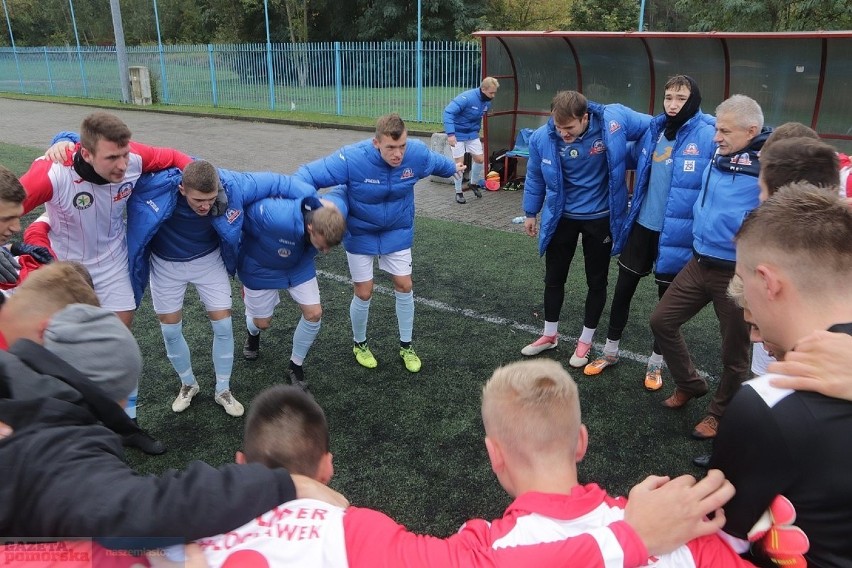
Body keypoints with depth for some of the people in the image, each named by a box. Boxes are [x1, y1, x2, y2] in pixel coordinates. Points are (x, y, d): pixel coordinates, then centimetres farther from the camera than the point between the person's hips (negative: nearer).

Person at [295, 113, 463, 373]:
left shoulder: (418, 153, -22)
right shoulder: (351, 158, -34)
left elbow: (438, 162, 3)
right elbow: (309, 175, -30)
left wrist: (454, 168, 25)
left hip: (397, 232, 3)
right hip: (360, 234, -3)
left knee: (404, 286, 4)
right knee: (364, 293, 2)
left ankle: (406, 346, 25)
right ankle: (359, 344, 30)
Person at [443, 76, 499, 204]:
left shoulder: (487, 102, -3)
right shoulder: (466, 98, -26)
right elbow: (448, 112, -32)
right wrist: (450, 134, -38)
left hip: (472, 134, 6)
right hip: (458, 134, -6)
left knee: (480, 159, 4)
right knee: (459, 163, -2)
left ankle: (474, 183, 31)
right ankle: (458, 193, 13)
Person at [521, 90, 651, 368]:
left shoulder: (615, 119, -24)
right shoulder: (542, 138, -18)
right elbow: (535, 177, 0)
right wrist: (531, 213, 9)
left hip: (600, 218, -1)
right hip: (562, 217, 1)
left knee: (596, 281, 11)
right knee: (554, 278, 14)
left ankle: (585, 340, 31)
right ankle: (550, 334, 35)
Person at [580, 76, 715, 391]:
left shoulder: (709, 135, -14)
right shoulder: (653, 129, 3)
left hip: (676, 232, -5)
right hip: (642, 225, 5)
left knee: (667, 297, 12)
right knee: (623, 288, 13)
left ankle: (656, 362, 31)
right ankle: (610, 351, 32)